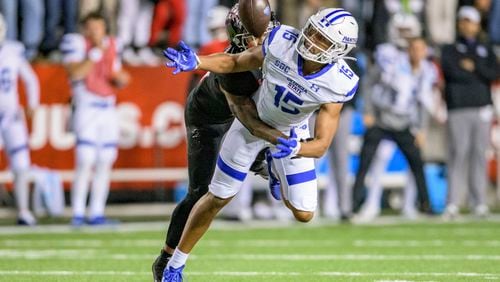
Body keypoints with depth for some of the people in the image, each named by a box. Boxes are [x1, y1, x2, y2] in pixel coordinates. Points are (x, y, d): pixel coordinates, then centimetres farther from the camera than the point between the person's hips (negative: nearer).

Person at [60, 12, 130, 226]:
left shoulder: (111, 45, 13)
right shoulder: (76, 43, -6)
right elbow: (75, 73, -21)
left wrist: (121, 79, -1)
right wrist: (97, 52, -20)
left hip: (108, 109, 6)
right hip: (87, 109, -6)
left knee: (105, 164, 5)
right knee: (85, 162, -13)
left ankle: (97, 213, 10)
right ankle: (77, 214, -9)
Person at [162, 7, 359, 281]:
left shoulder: (337, 85, -32)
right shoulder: (281, 41, -31)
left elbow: (321, 144, -30)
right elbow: (236, 62, -14)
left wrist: (295, 148, -52)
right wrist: (195, 62, -30)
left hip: (292, 133, 1)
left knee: (303, 214, -1)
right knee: (217, 199, 5)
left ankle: (276, 170, 33)